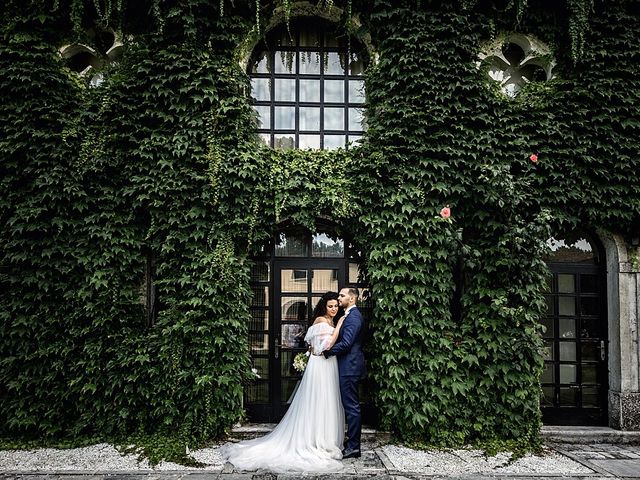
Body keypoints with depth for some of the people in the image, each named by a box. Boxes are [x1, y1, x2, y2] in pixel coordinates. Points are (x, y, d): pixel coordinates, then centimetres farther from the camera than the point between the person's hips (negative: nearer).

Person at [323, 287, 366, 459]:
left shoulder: (353, 316, -15)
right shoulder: (350, 315, 17)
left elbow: (346, 343, -22)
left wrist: (326, 351, -14)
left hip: (350, 367, -10)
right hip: (348, 367, 10)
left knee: (351, 406, -5)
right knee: (351, 406, 13)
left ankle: (353, 446, 1)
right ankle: (353, 444, 20)